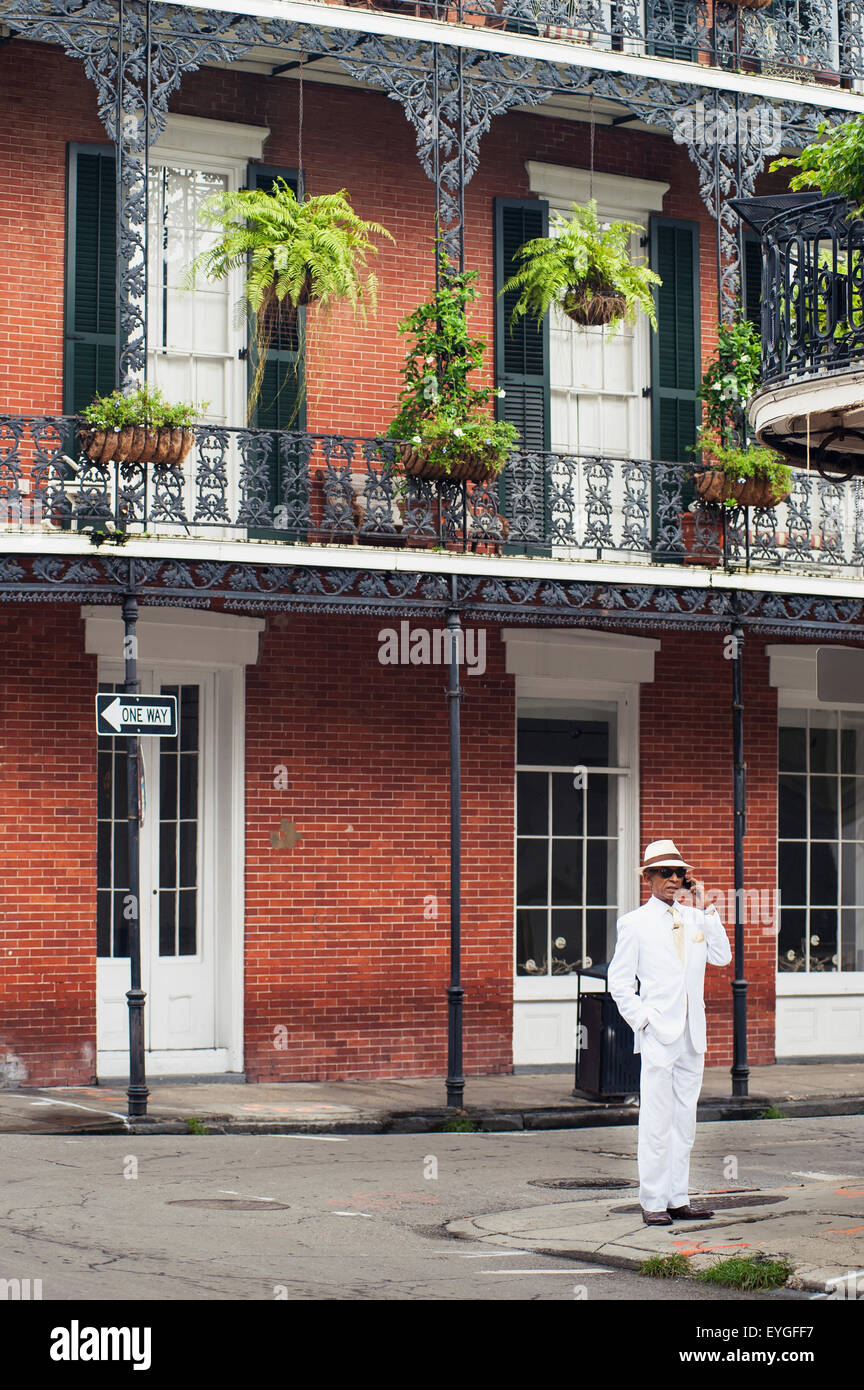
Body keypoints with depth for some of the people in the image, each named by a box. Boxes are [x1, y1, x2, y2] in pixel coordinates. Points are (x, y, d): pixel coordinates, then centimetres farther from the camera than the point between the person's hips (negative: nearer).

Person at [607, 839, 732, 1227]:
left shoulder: (693, 918, 13)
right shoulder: (635, 923, 0)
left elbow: (721, 957, 3)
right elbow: (618, 980, 1)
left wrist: (705, 908, -1)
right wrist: (641, 1020, -9)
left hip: (692, 1035, 5)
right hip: (657, 1035, -5)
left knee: (684, 1120, 9)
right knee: (656, 1123, -5)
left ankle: (679, 1199, 15)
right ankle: (653, 1202, 0)